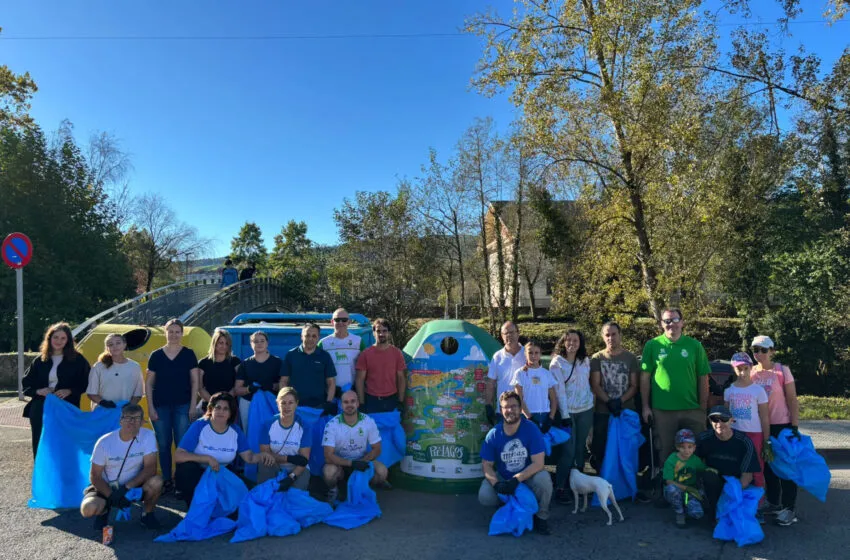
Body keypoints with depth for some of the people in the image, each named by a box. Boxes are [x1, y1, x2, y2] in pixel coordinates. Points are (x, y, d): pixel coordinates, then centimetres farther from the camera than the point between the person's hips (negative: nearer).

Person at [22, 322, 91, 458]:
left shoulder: (77, 359, 0)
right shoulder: (40, 360, 9)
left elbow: (86, 382, 2)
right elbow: (26, 383, 14)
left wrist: (70, 391, -13)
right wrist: (38, 391, -6)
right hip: (41, 409, 3)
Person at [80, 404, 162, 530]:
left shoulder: (148, 436, -16)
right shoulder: (104, 442, -15)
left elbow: (150, 468, -18)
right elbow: (95, 476, -9)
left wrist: (127, 487, -29)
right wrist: (112, 495, -22)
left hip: (134, 486, 0)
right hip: (108, 488, 0)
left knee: (156, 481, -31)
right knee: (88, 509, -29)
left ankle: (147, 514, 0)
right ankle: (104, 510, 10)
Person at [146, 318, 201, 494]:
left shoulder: (188, 354, 1)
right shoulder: (156, 355, 4)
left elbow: (195, 381, 2)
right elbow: (149, 383, 7)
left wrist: (193, 406, -4)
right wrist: (150, 407, -1)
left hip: (182, 406, -1)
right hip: (160, 406, 1)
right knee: (164, 444, 6)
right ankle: (166, 481, 18)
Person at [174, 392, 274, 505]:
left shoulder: (236, 431, -5)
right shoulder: (199, 426, -17)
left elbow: (249, 457, -7)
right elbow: (178, 456, -24)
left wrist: (262, 455, -30)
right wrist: (207, 458, -34)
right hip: (198, 473, -3)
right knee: (187, 469, -35)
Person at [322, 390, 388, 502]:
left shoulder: (368, 422, -11)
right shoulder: (332, 425, -18)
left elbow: (376, 449, -4)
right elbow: (328, 456, -21)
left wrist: (362, 462, -22)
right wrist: (351, 463, -31)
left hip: (362, 461, 2)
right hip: (339, 463, -2)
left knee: (382, 471, -25)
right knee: (329, 472, -35)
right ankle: (333, 489, 2)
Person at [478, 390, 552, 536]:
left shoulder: (531, 429, -16)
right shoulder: (493, 435, -11)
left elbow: (538, 463, -20)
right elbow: (487, 465, -5)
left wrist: (516, 479, -31)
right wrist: (496, 483, -25)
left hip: (528, 476, -2)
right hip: (502, 478, 2)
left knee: (543, 479, -34)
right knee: (484, 496, -25)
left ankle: (541, 517, -4)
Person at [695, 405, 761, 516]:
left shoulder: (745, 443, -14)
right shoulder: (703, 439, -10)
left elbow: (747, 475, -12)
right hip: (713, 482, 1)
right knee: (709, 474, -32)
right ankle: (713, 511, -12)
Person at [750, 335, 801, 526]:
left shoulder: (782, 371, -8)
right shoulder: (751, 373, 1)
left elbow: (792, 400, -7)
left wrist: (795, 426, -12)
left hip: (782, 425, -4)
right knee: (768, 465, 13)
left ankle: (789, 509, 8)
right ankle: (774, 503, 27)